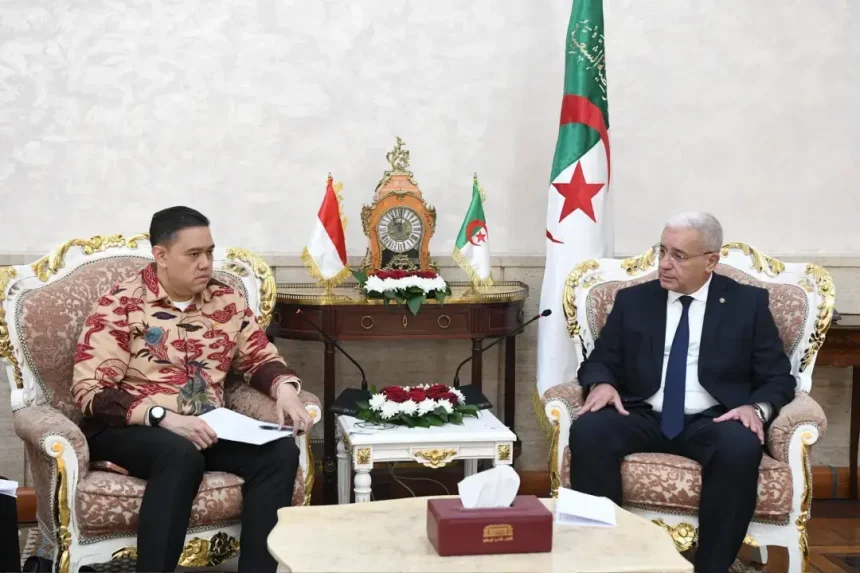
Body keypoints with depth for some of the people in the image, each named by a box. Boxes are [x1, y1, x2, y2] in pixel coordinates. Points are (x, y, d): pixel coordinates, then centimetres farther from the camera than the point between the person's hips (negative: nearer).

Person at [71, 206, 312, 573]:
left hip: (205, 429, 5)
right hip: (127, 430, -5)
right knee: (181, 454, -38)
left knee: (280, 452, -22)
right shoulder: (120, 305, -7)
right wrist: (165, 418, -26)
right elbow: (91, 392, -13)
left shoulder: (228, 301, 8)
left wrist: (285, 389, -7)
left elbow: (260, 358, 18)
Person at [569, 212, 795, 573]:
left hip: (711, 421, -1)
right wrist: (601, 384, -13)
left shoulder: (748, 303, 7)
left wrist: (758, 408, -17)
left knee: (741, 446, -36)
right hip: (643, 418, 2)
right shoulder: (632, 300, 13)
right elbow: (600, 361, 12)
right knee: (588, 430, -30)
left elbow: (778, 378, 5)